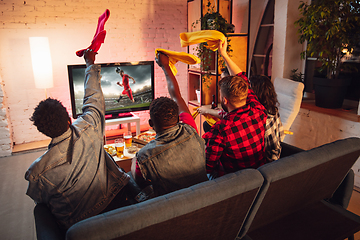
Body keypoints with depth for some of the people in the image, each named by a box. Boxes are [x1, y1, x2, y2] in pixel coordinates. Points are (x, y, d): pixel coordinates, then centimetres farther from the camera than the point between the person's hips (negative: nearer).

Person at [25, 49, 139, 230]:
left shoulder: (38, 171, -23)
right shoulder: (88, 129, -23)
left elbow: (40, 201, -1)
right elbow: (94, 98, -4)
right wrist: (91, 64, 11)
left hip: (78, 223, 1)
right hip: (118, 199, 0)